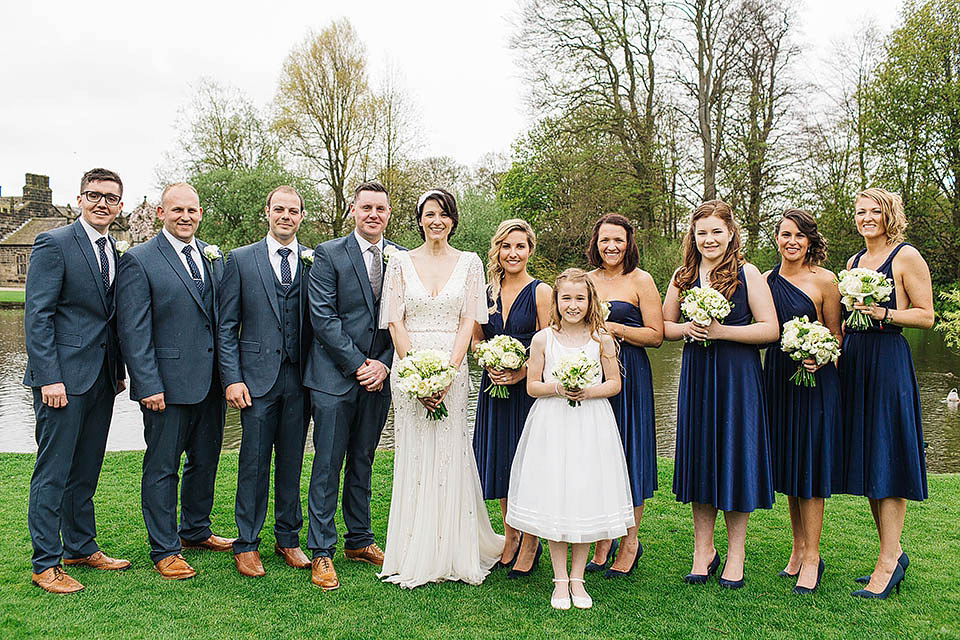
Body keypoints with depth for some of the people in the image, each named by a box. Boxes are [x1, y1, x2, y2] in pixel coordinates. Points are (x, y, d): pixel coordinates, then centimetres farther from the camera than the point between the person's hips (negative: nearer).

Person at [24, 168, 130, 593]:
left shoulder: (116, 253, 13)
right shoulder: (53, 244, -7)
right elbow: (37, 316, -12)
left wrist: (119, 371, 13)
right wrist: (49, 378, -17)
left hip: (102, 380, 7)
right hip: (64, 377, -7)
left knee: (86, 471, 16)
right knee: (52, 473, 2)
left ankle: (81, 547, 29)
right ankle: (46, 564, 13)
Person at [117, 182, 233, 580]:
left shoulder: (214, 257, 11)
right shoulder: (139, 261, -7)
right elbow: (133, 331, -11)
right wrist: (149, 386, -16)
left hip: (211, 382, 6)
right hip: (168, 383, -6)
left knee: (206, 460, 17)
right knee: (162, 467, 5)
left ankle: (195, 531, 35)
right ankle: (164, 550, 18)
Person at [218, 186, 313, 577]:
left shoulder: (314, 262, 7)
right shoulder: (241, 259, 4)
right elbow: (226, 327, 2)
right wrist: (232, 378, -6)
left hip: (300, 379, 2)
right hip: (258, 377, -2)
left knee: (292, 462, 11)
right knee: (254, 463, 4)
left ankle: (288, 538, 25)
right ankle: (246, 544, 18)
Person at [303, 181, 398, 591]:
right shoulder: (329, 254, -3)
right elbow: (323, 317, -9)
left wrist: (384, 364, -6)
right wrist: (358, 364, -13)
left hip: (378, 376, 4)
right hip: (335, 376, -3)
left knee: (363, 464, 14)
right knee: (328, 466, 1)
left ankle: (360, 541, 27)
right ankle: (321, 551, 12)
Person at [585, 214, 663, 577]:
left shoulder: (640, 281, -1)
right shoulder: (585, 280, 12)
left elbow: (656, 335, -6)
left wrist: (615, 329, -14)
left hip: (629, 375, -4)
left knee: (629, 452, 0)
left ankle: (630, 541, 14)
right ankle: (603, 541, 18)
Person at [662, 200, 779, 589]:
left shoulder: (747, 273, -3)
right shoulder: (683, 277, 9)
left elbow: (770, 329, -8)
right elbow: (663, 327, 14)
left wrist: (720, 331, -16)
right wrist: (687, 329, -6)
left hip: (737, 375, -4)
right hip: (696, 374, 4)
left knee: (735, 455, 0)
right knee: (699, 455, 7)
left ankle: (735, 553, 15)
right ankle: (703, 550, 20)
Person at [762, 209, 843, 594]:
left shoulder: (824, 280, -5)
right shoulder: (764, 280, 7)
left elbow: (835, 335, -2)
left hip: (815, 379, -5)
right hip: (777, 375, 5)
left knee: (809, 465, -2)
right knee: (786, 460, 11)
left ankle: (811, 557, 9)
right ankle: (798, 549, 24)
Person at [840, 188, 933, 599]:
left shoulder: (906, 256, -3)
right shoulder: (854, 261, 17)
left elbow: (926, 317, -5)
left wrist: (884, 313, -19)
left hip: (889, 359, -7)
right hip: (853, 360, 7)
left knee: (887, 457, -5)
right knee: (866, 459, 9)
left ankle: (888, 561, 2)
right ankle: (893, 553, 20)